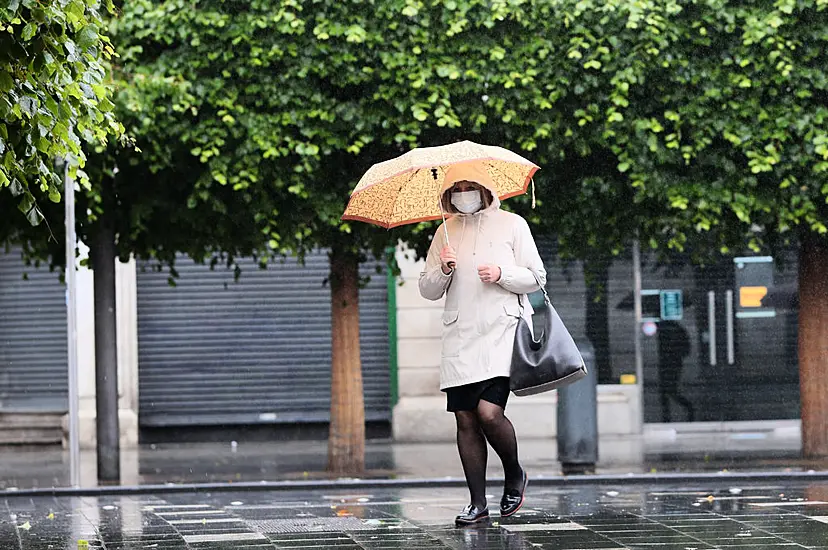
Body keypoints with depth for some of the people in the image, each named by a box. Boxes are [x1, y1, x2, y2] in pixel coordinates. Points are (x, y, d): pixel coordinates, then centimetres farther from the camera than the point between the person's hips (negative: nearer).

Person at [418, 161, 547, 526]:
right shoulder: (445, 233, 14)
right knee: (466, 420, 0)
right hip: (459, 337, 4)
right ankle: (478, 503, 7)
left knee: (489, 412, -18)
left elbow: (536, 278, 4)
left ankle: (514, 475, 9)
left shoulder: (511, 225, 5)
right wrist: (444, 270, -7)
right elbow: (428, 290, 13)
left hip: (501, 331, -4)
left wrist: (502, 274, -13)